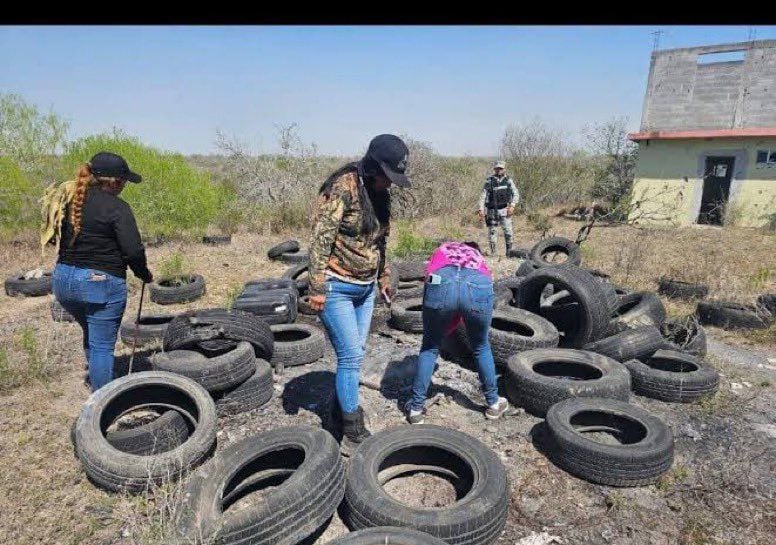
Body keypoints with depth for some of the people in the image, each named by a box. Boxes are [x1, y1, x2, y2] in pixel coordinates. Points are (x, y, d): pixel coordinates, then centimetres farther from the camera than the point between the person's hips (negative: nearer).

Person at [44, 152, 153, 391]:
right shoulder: (115, 207, -15)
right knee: (102, 346, 3)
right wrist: (145, 274, -1)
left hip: (64, 279, 8)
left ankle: (96, 386, 42)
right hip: (101, 282, -7)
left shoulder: (67, 199, 7)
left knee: (91, 335, 26)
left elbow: (53, 238, 13)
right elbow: (133, 251, -18)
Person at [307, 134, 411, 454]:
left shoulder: (380, 194, 7)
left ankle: (343, 405, 33)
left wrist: (383, 277, 22)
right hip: (336, 287, -7)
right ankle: (353, 433, 8)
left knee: (354, 355, 13)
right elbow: (320, 239, -19)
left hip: (365, 287, 7)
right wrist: (317, 288, -20)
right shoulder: (342, 187, -17)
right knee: (351, 356, -5)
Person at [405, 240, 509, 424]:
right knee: (481, 347, 29)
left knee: (430, 347, 22)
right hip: (478, 287, 1)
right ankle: (493, 404, 42)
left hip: (441, 283, -1)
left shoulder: (442, 250, 40)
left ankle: (416, 409, 28)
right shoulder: (479, 258, 41)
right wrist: (447, 328, 45)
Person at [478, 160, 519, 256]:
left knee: (508, 231, -6)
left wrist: (512, 205, -14)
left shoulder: (508, 180, 4)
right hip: (492, 210, 0)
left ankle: (509, 251, 5)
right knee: (492, 231, 4)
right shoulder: (489, 181, 1)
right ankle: (493, 252, 15)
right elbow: (483, 195, 0)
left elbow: (516, 194, 2)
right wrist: (481, 209, -8)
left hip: (504, 210, 0)